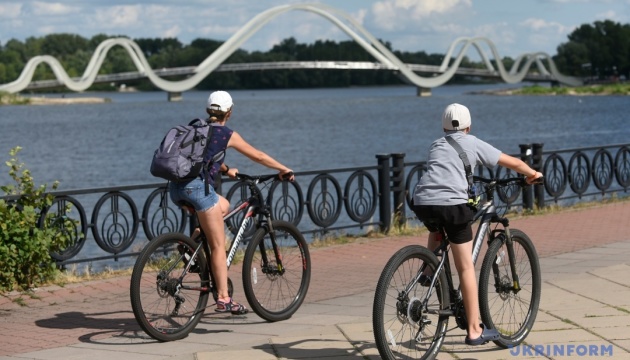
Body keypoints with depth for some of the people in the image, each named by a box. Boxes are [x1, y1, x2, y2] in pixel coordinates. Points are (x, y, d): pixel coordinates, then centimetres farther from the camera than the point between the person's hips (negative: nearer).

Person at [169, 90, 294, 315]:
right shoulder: (226, 134, 4)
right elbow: (258, 157, 12)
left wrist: (226, 170, 51)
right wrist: (284, 170, 24)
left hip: (176, 187, 7)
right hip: (197, 186, -7)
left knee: (223, 206, 31)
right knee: (219, 246, 0)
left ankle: (192, 242, 13)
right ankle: (224, 299, -3)